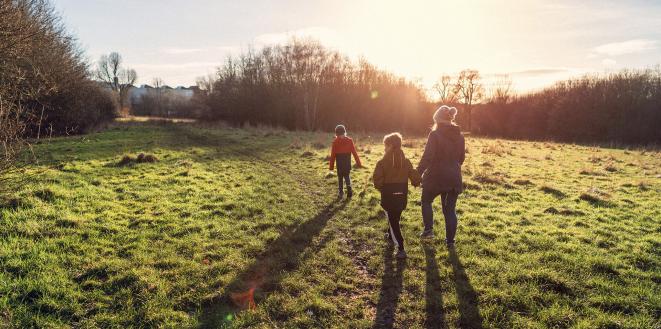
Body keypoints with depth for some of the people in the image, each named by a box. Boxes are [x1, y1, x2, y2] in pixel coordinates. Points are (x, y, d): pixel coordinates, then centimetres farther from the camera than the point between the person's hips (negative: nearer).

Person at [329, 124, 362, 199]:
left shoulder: (335, 142, -8)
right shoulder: (349, 140, -3)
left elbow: (333, 155, -6)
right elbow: (354, 152, -1)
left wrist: (331, 166, 0)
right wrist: (358, 163, 4)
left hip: (339, 164, -2)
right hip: (347, 163, 2)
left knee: (340, 177, 12)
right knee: (347, 176, 18)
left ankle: (341, 193, 9)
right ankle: (349, 191, 3)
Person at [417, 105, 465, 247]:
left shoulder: (435, 134, -12)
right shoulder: (459, 136, 6)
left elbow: (427, 157, -18)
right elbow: (462, 157, 15)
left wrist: (417, 173, -12)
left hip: (436, 176, -5)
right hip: (454, 178, 5)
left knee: (426, 201, 20)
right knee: (450, 209, 12)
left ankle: (428, 229, 11)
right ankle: (450, 240, 16)